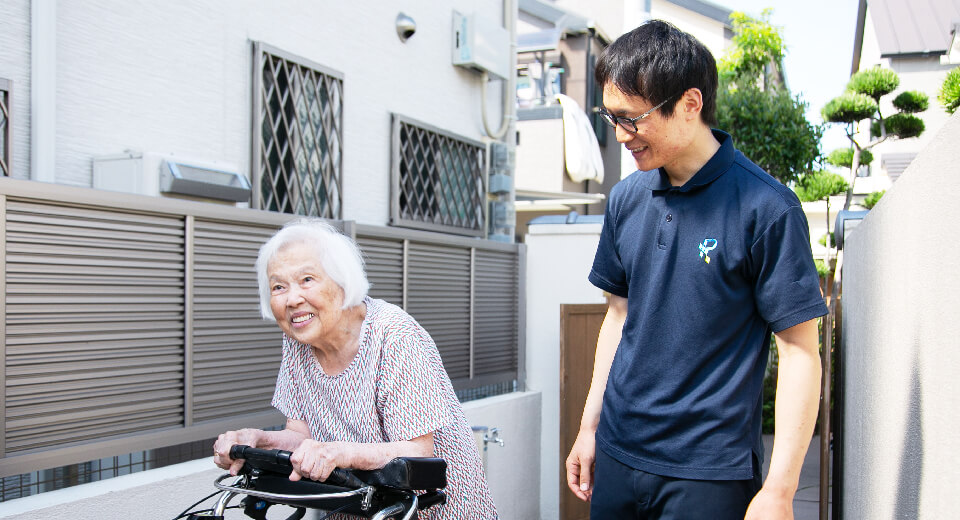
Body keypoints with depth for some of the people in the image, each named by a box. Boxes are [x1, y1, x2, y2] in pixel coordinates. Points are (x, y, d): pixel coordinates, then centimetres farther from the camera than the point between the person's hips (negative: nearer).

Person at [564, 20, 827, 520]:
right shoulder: (626, 198, 3)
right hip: (617, 455, 5)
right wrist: (589, 427, 13)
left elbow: (800, 351, -12)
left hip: (709, 472, -5)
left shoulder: (765, 207, -14)